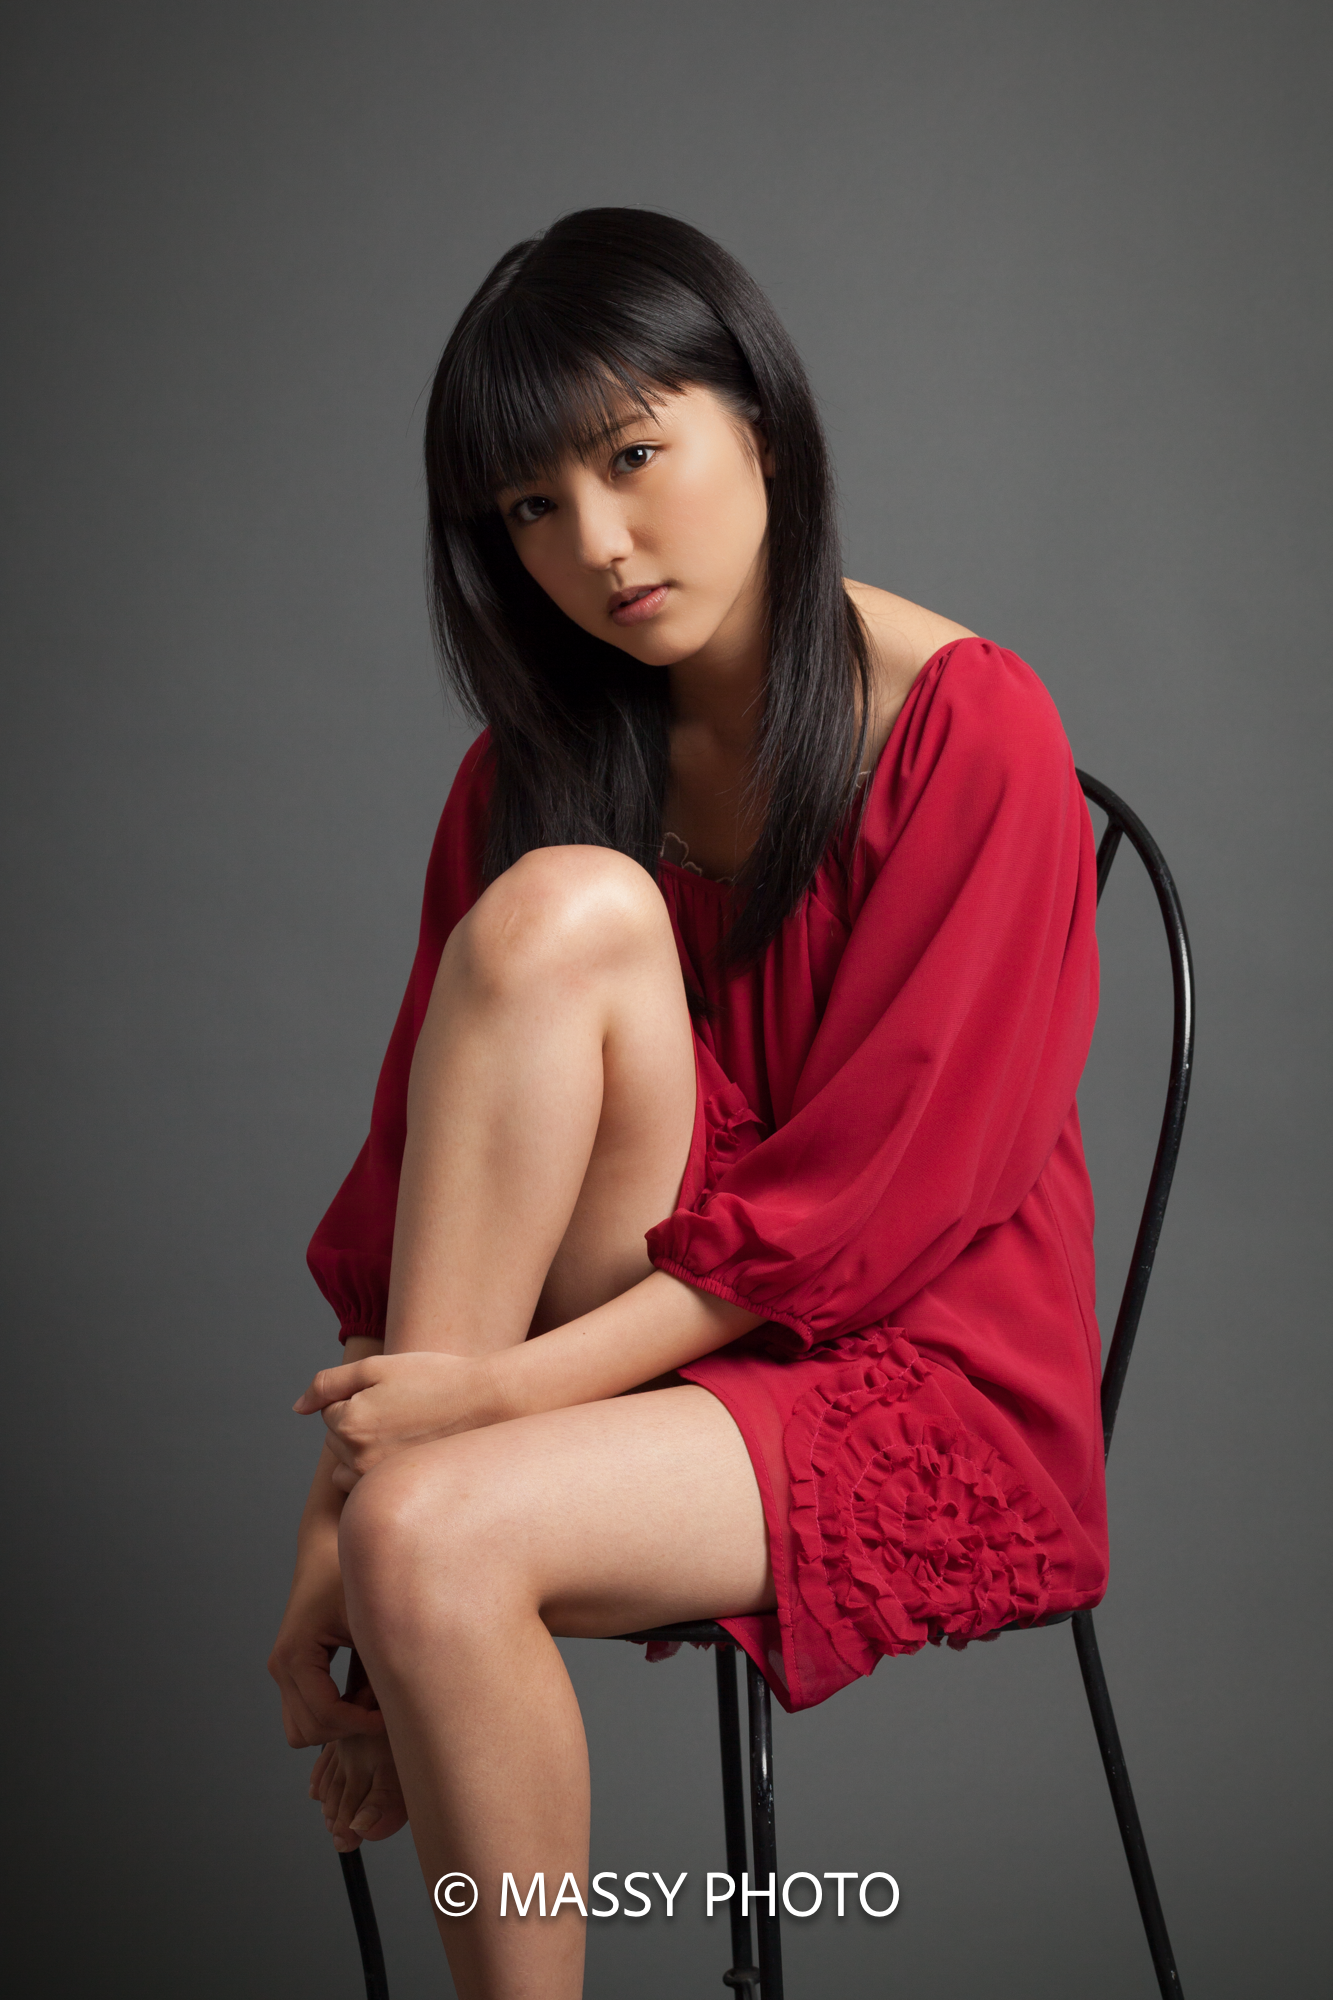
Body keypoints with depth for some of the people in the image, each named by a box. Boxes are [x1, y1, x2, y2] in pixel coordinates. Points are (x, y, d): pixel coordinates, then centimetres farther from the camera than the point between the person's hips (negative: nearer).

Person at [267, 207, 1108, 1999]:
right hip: (646, 1339, 4)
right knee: (562, 909, -22)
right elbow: (425, 1150, 0)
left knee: (435, 1538, -30)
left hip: (921, 1381, -4)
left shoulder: (971, 732, -13)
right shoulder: (540, 762, 4)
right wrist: (332, 1527, -10)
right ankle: (380, 1499, -21)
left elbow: (861, 1200, -17)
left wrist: (501, 1396, -21)